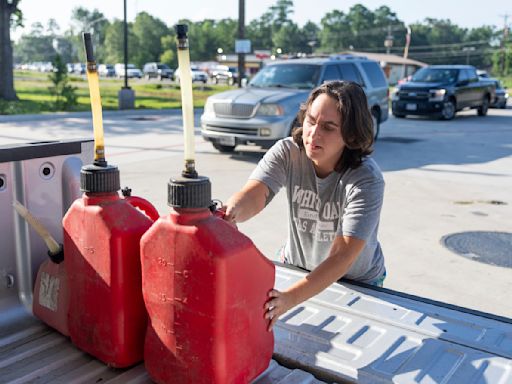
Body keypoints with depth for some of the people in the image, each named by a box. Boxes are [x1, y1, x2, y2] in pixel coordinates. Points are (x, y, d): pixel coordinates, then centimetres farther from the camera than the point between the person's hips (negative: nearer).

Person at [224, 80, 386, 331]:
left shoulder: (366, 179, -27)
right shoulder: (287, 152, -17)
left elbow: (343, 256, -35)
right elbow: (254, 194, -34)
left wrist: (288, 299, -48)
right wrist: (231, 212, -59)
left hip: (357, 284, -2)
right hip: (296, 268, 2)